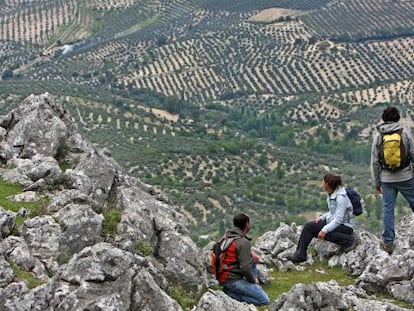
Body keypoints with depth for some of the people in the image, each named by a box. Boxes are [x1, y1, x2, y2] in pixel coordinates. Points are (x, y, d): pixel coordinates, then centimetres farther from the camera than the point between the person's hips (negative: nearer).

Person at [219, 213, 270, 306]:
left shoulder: (227, 235, 5)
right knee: (265, 300, -8)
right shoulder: (243, 242, -20)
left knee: (253, 260, 26)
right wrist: (253, 280, -6)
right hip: (232, 280, -9)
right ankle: (231, 292, -9)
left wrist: (251, 253, 10)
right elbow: (245, 268, -25)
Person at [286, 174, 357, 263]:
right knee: (308, 226, -9)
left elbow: (338, 219, -25)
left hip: (345, 226, -9)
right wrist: (321, 217, 2)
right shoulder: (331, 195, 6)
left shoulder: (341, 197, -21)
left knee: (323, 233, -33)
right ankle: (300, 254, -7)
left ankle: (348, 240, -17)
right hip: (333, 222, 9)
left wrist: (324, 230, -30)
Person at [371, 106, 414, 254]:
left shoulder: (378, 136, 1)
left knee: (388, 210, 5)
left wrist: (376, 183, 10)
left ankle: (388, 242, 5)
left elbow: (374, 162, 2)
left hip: (387, 180, 2)